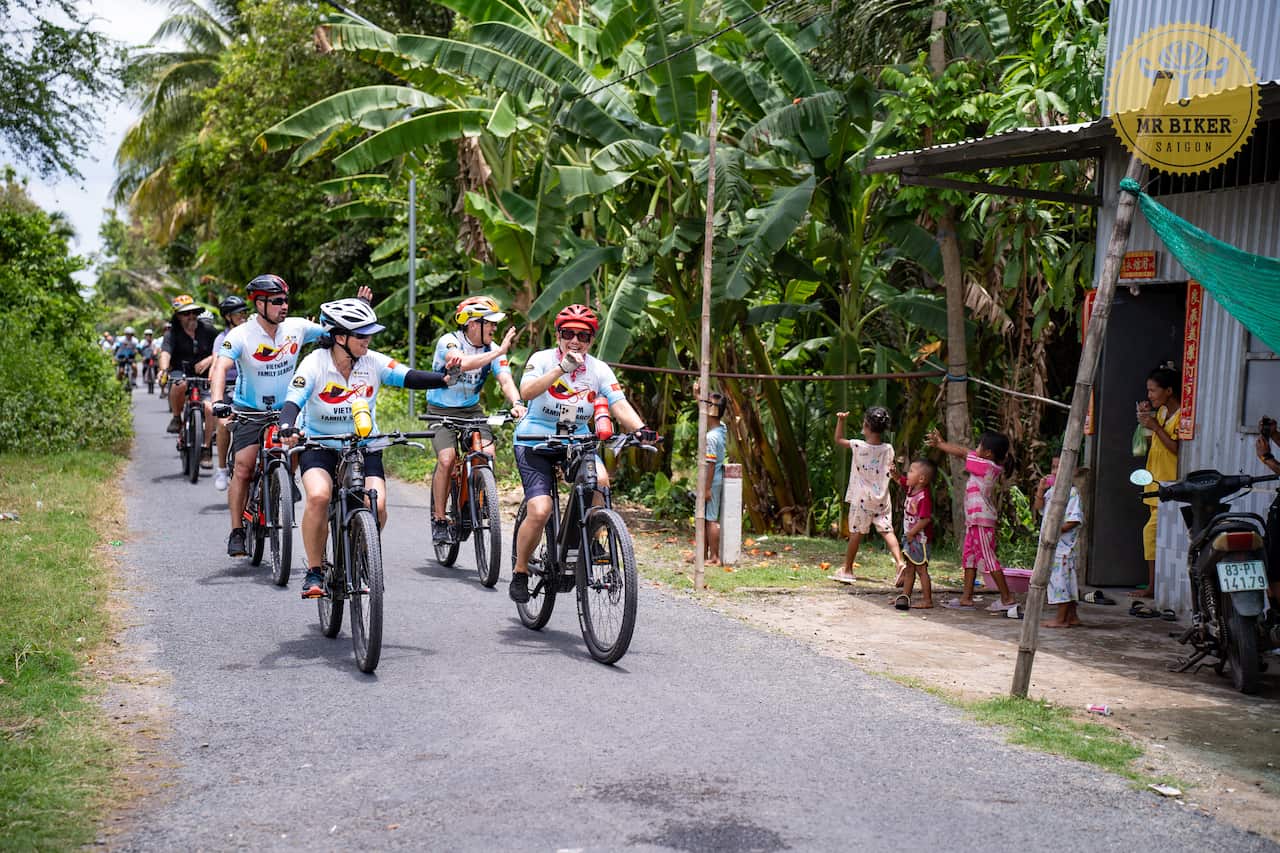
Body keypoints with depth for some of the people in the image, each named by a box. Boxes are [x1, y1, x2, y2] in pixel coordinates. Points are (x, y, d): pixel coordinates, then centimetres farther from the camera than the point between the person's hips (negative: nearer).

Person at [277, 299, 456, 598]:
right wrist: (287, 427, -46)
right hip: (321, 446, -2)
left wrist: (445, 379, -37)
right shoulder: (315, 364, -15)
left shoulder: (373, 362, -8)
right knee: (318, 496, -30)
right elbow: (293, 401, -25)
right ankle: (314, 572, -13)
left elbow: (409, 377, -18)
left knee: (377, 505, -20)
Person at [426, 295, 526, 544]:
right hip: (442, 411, -4)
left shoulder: (492, 349, -5)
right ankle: (439, 519, -9)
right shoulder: (449, 342, -18)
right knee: (446, 458, -24)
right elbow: (463, 363, -39)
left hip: (471, 410, 4)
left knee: (487, 453, -20)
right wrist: (499, 352, -40)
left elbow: (505, 379, -17)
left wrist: (517, 403, -37)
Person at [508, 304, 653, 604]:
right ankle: (520, 571, 4)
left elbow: (620, 405, -13)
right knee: (539, 511, -20)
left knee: (600, 480, -29)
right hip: (535, 441, -3)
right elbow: (527, 392, -30)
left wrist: (640, 428, -33)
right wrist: (562, 368, -41)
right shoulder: (542, 359, -11)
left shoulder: (599, 370, -3)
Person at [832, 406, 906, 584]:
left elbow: (838, 439, 3)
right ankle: (900, 562, -15)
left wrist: (840, 419, 4)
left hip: (861, 499, -2)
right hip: (882, 499, 2)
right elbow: (892, 473, 5)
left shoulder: (858, 446, -11)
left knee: (856, 533, 6)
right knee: (887, 531, 3)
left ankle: (847, 570, 16)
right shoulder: (888, 449, -3)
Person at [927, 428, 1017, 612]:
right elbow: (965, 453, 14)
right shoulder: (993, 467, 8)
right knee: (969, 556, 13)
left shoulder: (985, 466, -16)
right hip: (974, 519, 10)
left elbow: (963, 452, -9)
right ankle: (966, 598, 17)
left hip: (981, 519, -10)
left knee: (988, 558, -5)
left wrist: (939, 444, 2)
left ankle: (1007, 598, -1)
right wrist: (941, 443, 14)